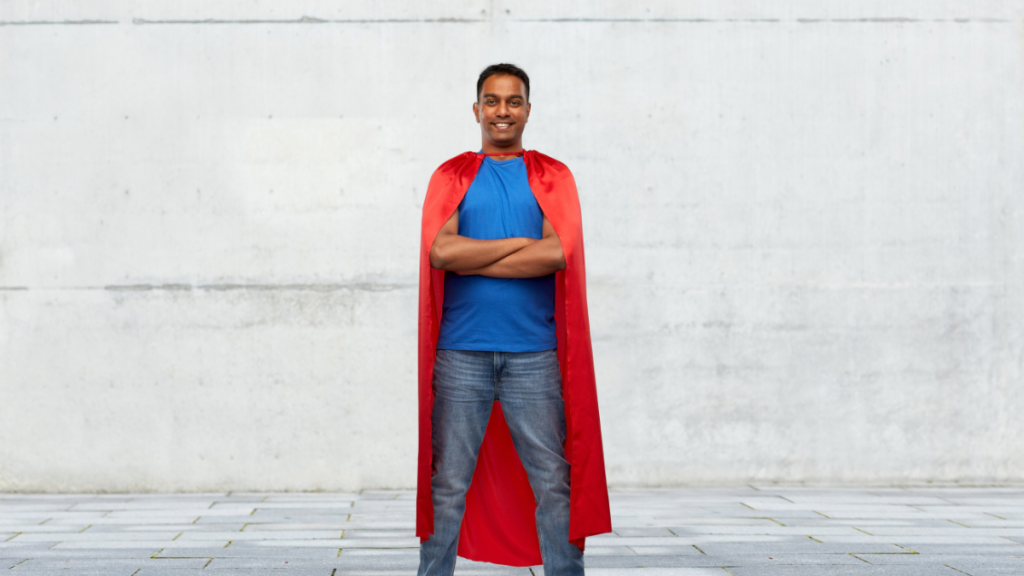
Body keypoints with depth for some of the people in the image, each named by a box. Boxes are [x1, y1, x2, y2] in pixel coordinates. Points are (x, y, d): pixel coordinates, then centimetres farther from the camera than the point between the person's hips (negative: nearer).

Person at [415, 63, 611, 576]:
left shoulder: (552, 178, 10)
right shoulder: (451, 177, 10)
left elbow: (558, 253, -8)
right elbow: (440, 250, -7)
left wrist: (471, 260, -7)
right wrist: (522, 243, -6)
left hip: (534, 352, 0)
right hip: (460, 350, 0)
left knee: (553, 482, 1)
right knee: (448, 484, 2)